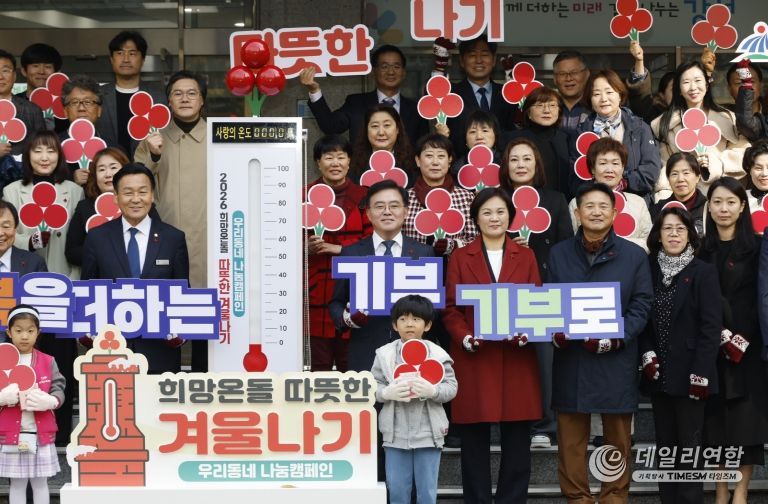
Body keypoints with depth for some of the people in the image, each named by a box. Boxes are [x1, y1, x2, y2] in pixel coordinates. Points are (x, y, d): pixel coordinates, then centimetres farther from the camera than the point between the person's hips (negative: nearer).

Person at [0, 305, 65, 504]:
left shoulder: (48, 362, 4)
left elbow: (59, 389, 1)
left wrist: (50, 401, -21)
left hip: (41, 433, 1)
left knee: (40, 483, 9)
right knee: (17, 484, 5)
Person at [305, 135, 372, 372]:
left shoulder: (362, 197, 8)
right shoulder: (305, 195, 8)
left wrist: (339, 248, -11)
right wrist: (306, 246, -13)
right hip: (316, 292, 0)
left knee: (351, 366, 0)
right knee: (318, 364, 0)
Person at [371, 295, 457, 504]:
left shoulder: (438, 355, -3)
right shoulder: (384, 354, 1)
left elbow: (451, 387, -4)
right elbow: (373, 386, 1)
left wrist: (432, 391, -23)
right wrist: (387, 393, -19)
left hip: (428, 433, -1)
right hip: (396, 434, 1)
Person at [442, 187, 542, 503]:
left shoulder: (526, 256, 11)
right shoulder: (460, 257, 8)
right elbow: (450, 308, 2)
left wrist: (526, 334, -13)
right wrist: (466, 338, -15)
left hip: (517, 360, 1)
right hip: (474, 360, -1)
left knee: (517, 444, 2)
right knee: (474, 444, 2)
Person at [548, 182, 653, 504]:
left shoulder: (635, 255, 3)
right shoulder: (559, 254, 9)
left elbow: (641, 306, 0)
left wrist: (615, 338, -14)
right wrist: (555, 331, -11)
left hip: (616, 362, -1)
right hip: (570, 359, 1)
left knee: (618, 438, 8)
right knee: (571, 438, 5)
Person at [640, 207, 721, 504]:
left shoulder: (704, 272, -5)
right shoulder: (650, 270, 9)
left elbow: (711, 326, -9)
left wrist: (700, 373, -16)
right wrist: (647, 354, -5)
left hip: (689, 373, -4)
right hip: (659, 374, 4)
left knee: (689, 446, -2)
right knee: (665, 445, 9)